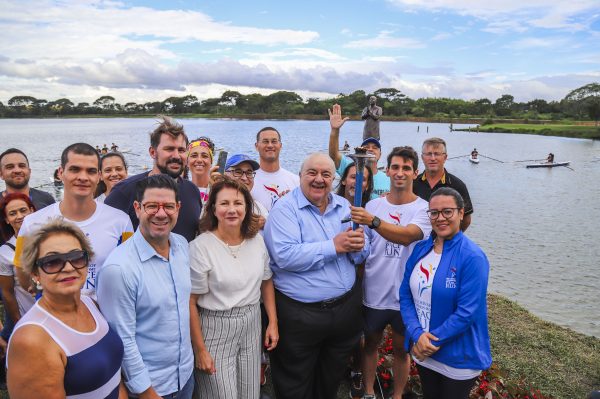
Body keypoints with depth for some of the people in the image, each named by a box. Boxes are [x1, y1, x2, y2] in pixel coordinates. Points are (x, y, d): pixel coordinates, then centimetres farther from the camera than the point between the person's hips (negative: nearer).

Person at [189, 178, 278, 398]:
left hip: (252, 326, 5)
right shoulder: (200, 246, -17)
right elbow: (190, 302, -13)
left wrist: (273, 322, 7)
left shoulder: (257, 240, -1)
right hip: (216, 330, -5)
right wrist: (200, 349, -11)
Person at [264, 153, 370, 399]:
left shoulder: (344, 207, 6)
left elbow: (361, 255, 6)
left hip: (345, 307, 5)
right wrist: (334, 246, -23)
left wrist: (357, 245, -17)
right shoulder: (285, 209, -11)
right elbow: (285, 256, -26)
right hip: (299, 313, -5)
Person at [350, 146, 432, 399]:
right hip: (373, 293, 2)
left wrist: (373, 221, -44)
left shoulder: (424, 208, -10)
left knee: (401, 349, 16)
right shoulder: (373, 205, -1)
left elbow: (407, 236, -31)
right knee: (370, 343, 17)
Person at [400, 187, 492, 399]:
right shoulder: (420, 249, -1)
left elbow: (467, 312, -22)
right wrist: (417, 334, -15)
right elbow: (405, 295, -1)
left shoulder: (472, 257, -19)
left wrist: (432, 341, -18)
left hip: (459, 359, -5)